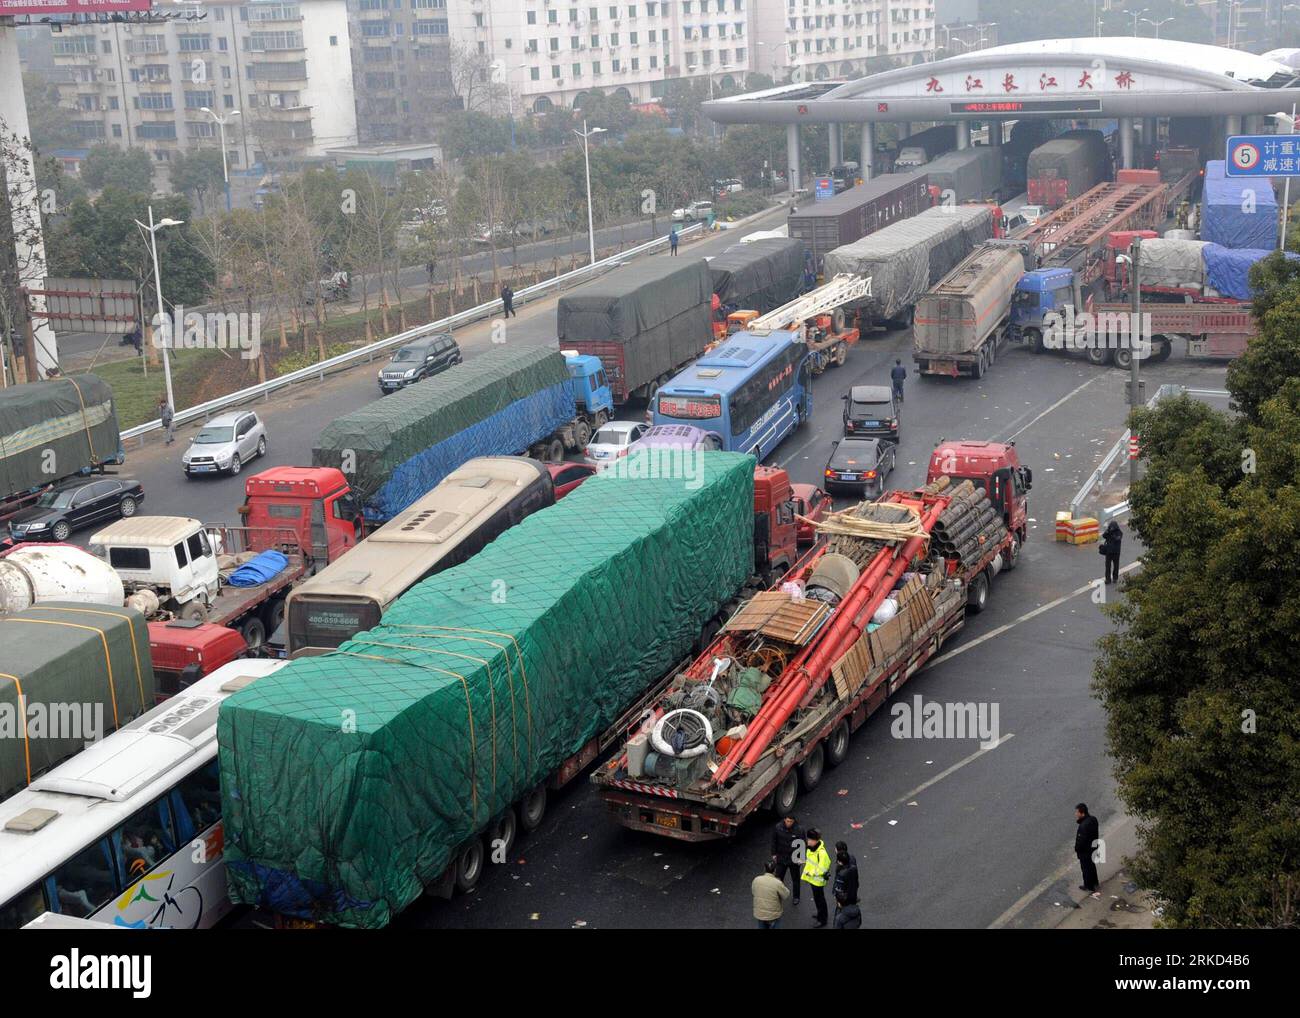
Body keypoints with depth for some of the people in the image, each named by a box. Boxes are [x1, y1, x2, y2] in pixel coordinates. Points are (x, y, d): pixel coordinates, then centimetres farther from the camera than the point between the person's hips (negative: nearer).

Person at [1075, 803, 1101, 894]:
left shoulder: (1084, 826, -38)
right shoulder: (1093, 819, -10)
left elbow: (1081, 840, -27)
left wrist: (1076, 849, -10)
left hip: (1085, 851, -8)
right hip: (1093, 847, 8)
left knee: (1086, 868, 15)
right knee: (1092, 866, 29)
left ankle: (1089, 887, 34)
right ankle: (1095, 882, 49)